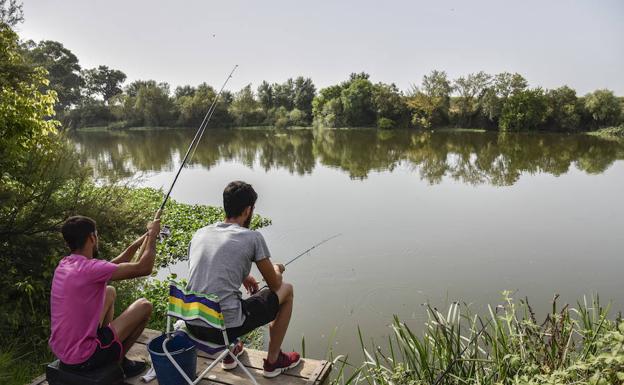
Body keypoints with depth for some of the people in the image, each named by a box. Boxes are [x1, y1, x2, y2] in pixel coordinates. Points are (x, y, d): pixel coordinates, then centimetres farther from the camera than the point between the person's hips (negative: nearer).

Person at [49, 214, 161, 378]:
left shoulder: (64, 264, 2)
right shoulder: (90, 268, -25)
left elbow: (113, 266, 12)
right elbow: (143, 268, -21)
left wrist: (138, 242, 12)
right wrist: (153, 234, -8)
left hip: (61, 350, 9)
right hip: (82, 359, -8)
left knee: (110, 292, 21)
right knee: (144, 306, 0)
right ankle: (117, 361, 17)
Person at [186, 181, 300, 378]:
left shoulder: (200, 233, 8)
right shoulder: (252, 237, -8)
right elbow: (274, 284, 3)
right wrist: (277, 270, 25)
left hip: (192, 325, 6)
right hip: (226, 328, -6)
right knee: (286, 290, 14)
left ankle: (228, 353, 40)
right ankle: (273, 361, 27)